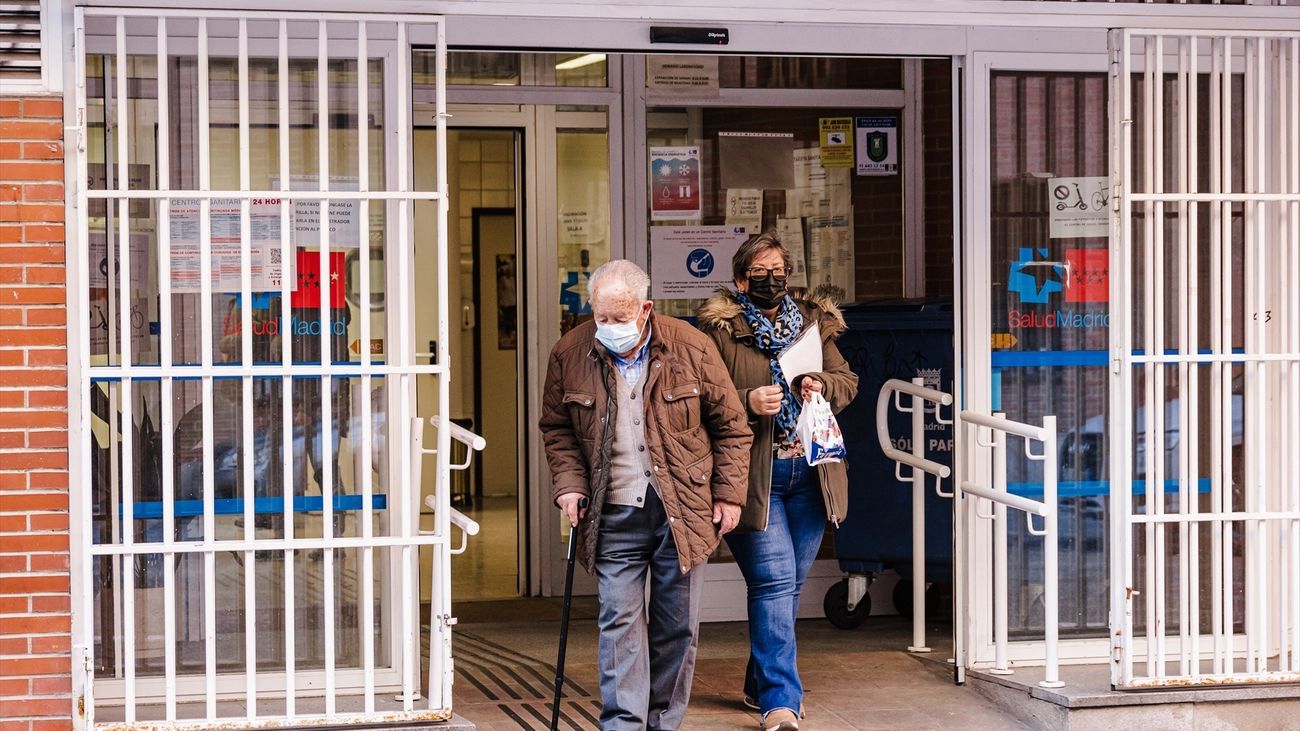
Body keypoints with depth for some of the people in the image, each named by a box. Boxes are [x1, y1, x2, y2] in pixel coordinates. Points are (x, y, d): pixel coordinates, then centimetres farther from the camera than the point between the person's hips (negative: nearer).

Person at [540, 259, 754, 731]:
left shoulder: (691, 348, -5)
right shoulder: (570, 354, -2)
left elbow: (731, 426, 3)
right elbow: (557, 430, 11)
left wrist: (729, 494, 0)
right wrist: (569, 485, -3)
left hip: (682, 511, 0)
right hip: (613, 515, 0)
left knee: (677, 625, 7)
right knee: (619, 621, -5)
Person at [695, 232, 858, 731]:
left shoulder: (814, 323, 13)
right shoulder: (718, 329, -2)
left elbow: (848, 381, 15)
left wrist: (822, 385, -5)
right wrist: (748, 403, -21)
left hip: (810, 474, 5)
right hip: (754, 476, -5)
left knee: (790, 583, 12)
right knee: (774, 581, -12)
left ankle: (761, 684, 27)